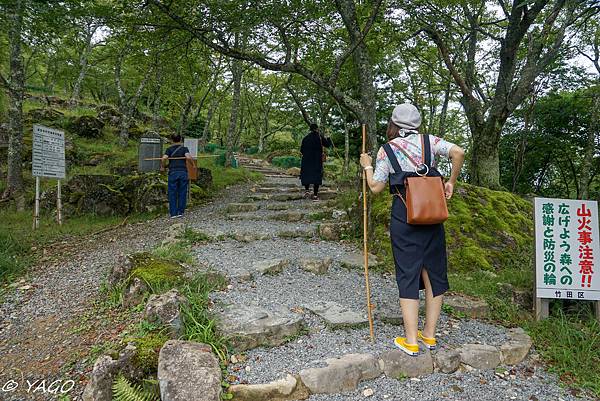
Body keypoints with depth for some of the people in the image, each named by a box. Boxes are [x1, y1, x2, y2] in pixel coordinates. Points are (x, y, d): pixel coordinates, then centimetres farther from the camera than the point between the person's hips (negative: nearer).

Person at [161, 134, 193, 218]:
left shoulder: (169, 149, 7)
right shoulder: (184, 148, 6)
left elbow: (164, 158, -9)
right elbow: (188, 157, -13)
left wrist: (162, 167, 5)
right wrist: (191, 157, 7)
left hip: (173, 172, 0)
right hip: (183, 172, 0)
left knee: (172, 193, 4)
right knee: (182, 192, 6)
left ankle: (173, 213, 4)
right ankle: (180, 212, 9)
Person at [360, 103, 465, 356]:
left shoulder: (387, 150, 1)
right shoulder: (429, 141, 6)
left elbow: (376, 187, 2)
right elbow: (458, 152, -8)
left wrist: (367, 166, 19)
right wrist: (451, 182, 5)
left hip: (404, 219, -2)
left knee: (408, 274, 4)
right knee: (433, 272, 13)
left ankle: (411, 341, 9)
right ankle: (429, 335, 23)